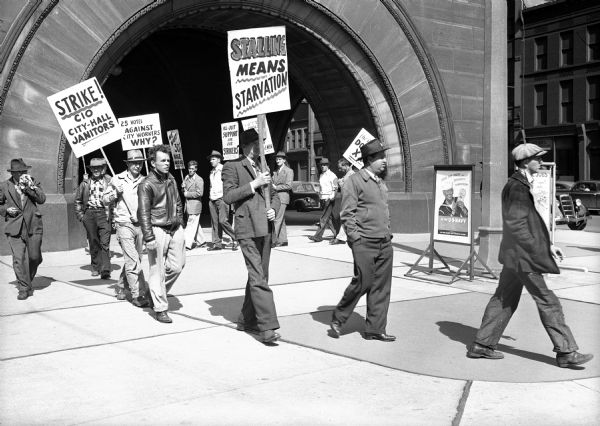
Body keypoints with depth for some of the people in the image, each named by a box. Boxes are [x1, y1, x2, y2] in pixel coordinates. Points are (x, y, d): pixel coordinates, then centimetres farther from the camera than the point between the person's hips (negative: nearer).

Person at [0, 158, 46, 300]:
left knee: (35, 257, 2)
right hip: (15, 228, -1)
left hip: (33, 226, 1)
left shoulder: (33, 183, 8)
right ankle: (24, 288, 0)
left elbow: (42, 199, -6)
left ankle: (27, 280, 29)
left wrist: (30, 186, -15)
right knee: (18, 259, -8)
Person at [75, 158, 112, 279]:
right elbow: (78, 200, 21)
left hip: (104, 213, -3)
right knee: (93, 242, 9)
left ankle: (105, 270, -12)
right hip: (89, 213, 3)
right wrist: (80, 214, 11)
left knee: (105, 243, -10)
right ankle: (96, 267, 21)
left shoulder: (109, 181, 3)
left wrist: (113, 214, -4)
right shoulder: (85, 183, 12)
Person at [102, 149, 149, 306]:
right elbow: (104, 199, 7)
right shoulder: (117, 179, 1)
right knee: (133, 261, -10)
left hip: (140, 224, 4)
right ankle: (137, 294, -7)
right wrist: (116, 193, -10)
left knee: (133, 259, 12)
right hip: (124, 224, -4)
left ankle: (121, 287, 30)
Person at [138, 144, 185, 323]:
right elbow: (143, 213, -13)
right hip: (158, 230, -7)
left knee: (177, 266, 7)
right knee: (157, 271, -3)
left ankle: (157, 292, 31)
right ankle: (160, 309, 6)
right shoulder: (146, 184, -10)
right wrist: (149, 238, -18)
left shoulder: (171, 179, 12)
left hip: (175, 229, 7)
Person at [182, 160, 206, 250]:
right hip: (188, 205, 8)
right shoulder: (187, 177, 12)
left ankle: (188, 244, -7)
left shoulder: (199, 180, -11)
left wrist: (187, 194, -14)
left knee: (191, 225, -7)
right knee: (195, 225, 16)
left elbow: (199, 193, -18)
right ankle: (201, 240, 28)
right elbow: (184, 189, 21)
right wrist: (183, 187, -3)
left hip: (195, 206, -8)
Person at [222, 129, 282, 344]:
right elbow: (228, 196, -9)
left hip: (265, 229, 7)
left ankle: (247, 320, 23)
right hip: (247, 229, -7)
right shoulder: (232, 167, 1)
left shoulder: (263, 168, 21)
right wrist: (254, 184, -14)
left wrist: (274, 209, 4)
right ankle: (267, 326, -15)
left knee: (259, 276, 12)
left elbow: (274, 195, 26)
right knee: (258, 278, -13)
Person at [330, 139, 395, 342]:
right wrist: (356, 238, -14)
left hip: (385, 243, 7)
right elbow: (347, 213, -10)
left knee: (381, 287, 6)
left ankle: (375, 329, 14)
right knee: (362, 283, -5)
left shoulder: (381, 181, 17)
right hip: (365, 243, -7)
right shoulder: (355, 181, -7)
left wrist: (388, 233, 15)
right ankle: (338, 318, 15)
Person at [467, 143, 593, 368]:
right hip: (521, 255, -11)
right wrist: (536, 250, -20)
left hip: (515, 255, 11)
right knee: (546, 301, -4)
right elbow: (515, 223, -22)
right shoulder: (517, 187, -18)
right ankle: (565, 351, 4)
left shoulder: (522, 185, 16)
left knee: (504, 299, 13)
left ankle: (482, 345, 18)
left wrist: (548, 244, 18)